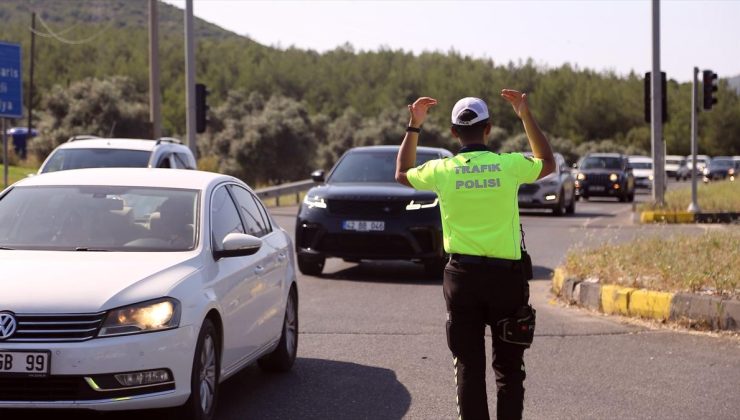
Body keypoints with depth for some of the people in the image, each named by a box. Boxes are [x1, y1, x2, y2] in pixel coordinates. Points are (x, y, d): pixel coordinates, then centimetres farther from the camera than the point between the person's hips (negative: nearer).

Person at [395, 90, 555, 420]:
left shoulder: (442, 171, -4)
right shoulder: (509, 165, -6)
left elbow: (402, 173, 17)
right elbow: (548, 163, 16)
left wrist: (414, 127, 20)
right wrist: (526, 117, 18)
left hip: (463, 275, 1)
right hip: (505, 274, 0)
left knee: (468, 365, 6)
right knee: (509, 365, 9)